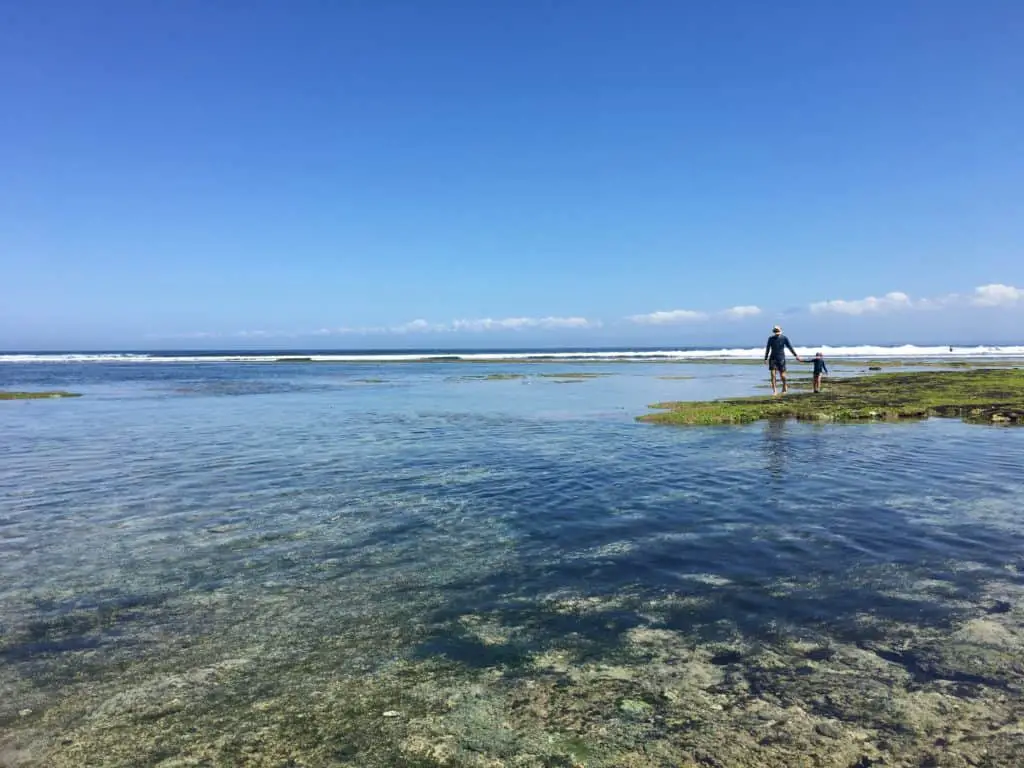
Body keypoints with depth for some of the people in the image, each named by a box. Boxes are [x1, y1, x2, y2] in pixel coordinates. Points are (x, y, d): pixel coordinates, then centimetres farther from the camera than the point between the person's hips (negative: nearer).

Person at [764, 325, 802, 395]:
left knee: (782, 375, 2)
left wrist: (796, 356, -14)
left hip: (781, 359, -1)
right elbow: (767, 349, 6)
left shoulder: (784, 338, -5)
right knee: (773, 374, -11)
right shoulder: (770, 338, -1)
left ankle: (785, 387, 33)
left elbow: (790, 347, -7)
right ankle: (774, 391, -8)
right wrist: (765, 359, 9)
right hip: (773, 358, 1)